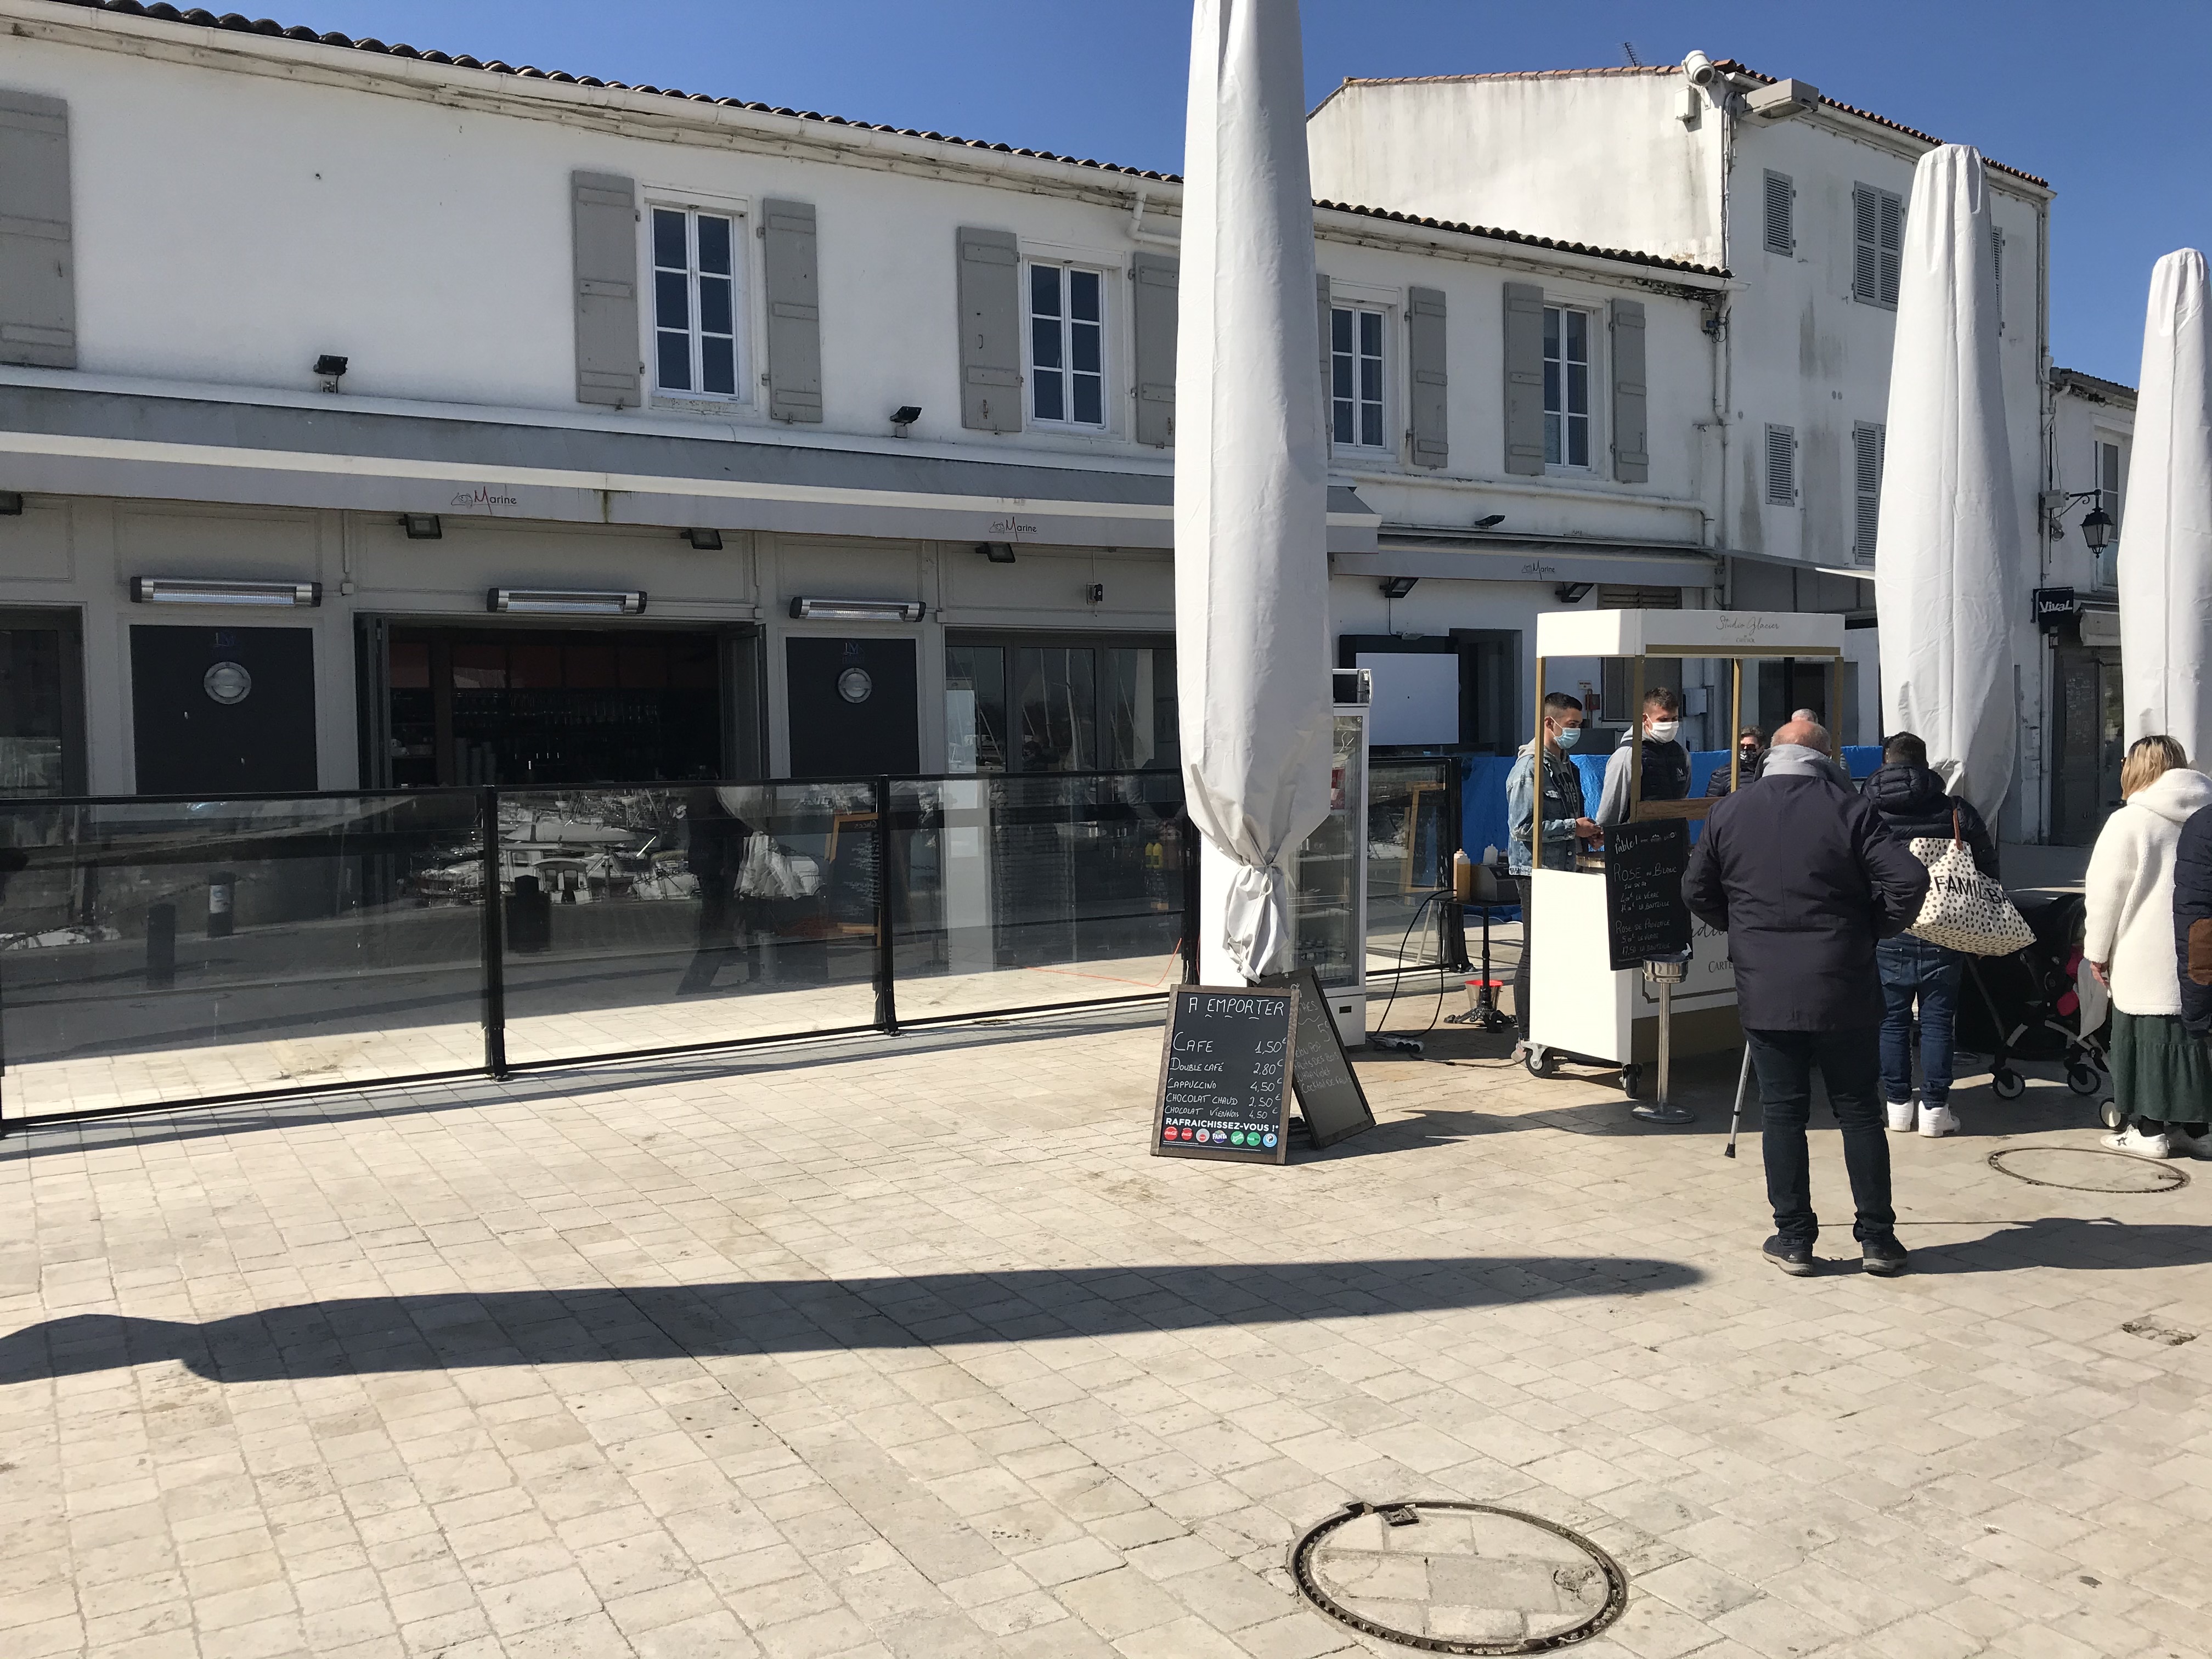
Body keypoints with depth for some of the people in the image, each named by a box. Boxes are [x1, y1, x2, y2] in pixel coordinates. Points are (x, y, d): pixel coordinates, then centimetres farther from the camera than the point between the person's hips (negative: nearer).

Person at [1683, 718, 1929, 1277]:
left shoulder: (1727, 812, 3)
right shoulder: (1849, 808, -5)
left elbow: (1697, 892, 11)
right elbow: (1909, 879, -12)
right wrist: (1875, 931, 4)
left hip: (1764, 992, 1)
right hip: (1842, 989, -1)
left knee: (1783, 1112, 7)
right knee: (1858, 1109, 9)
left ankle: (1793, 1240, 12)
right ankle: (1877, 1237, 16)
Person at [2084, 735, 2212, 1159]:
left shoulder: (2129, 822, -10)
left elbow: (2105, 893, -8)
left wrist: (2097, 950, 2)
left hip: (2147, 962, -5)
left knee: (2150, 1043, 2)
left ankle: (2150, 1131, 8)